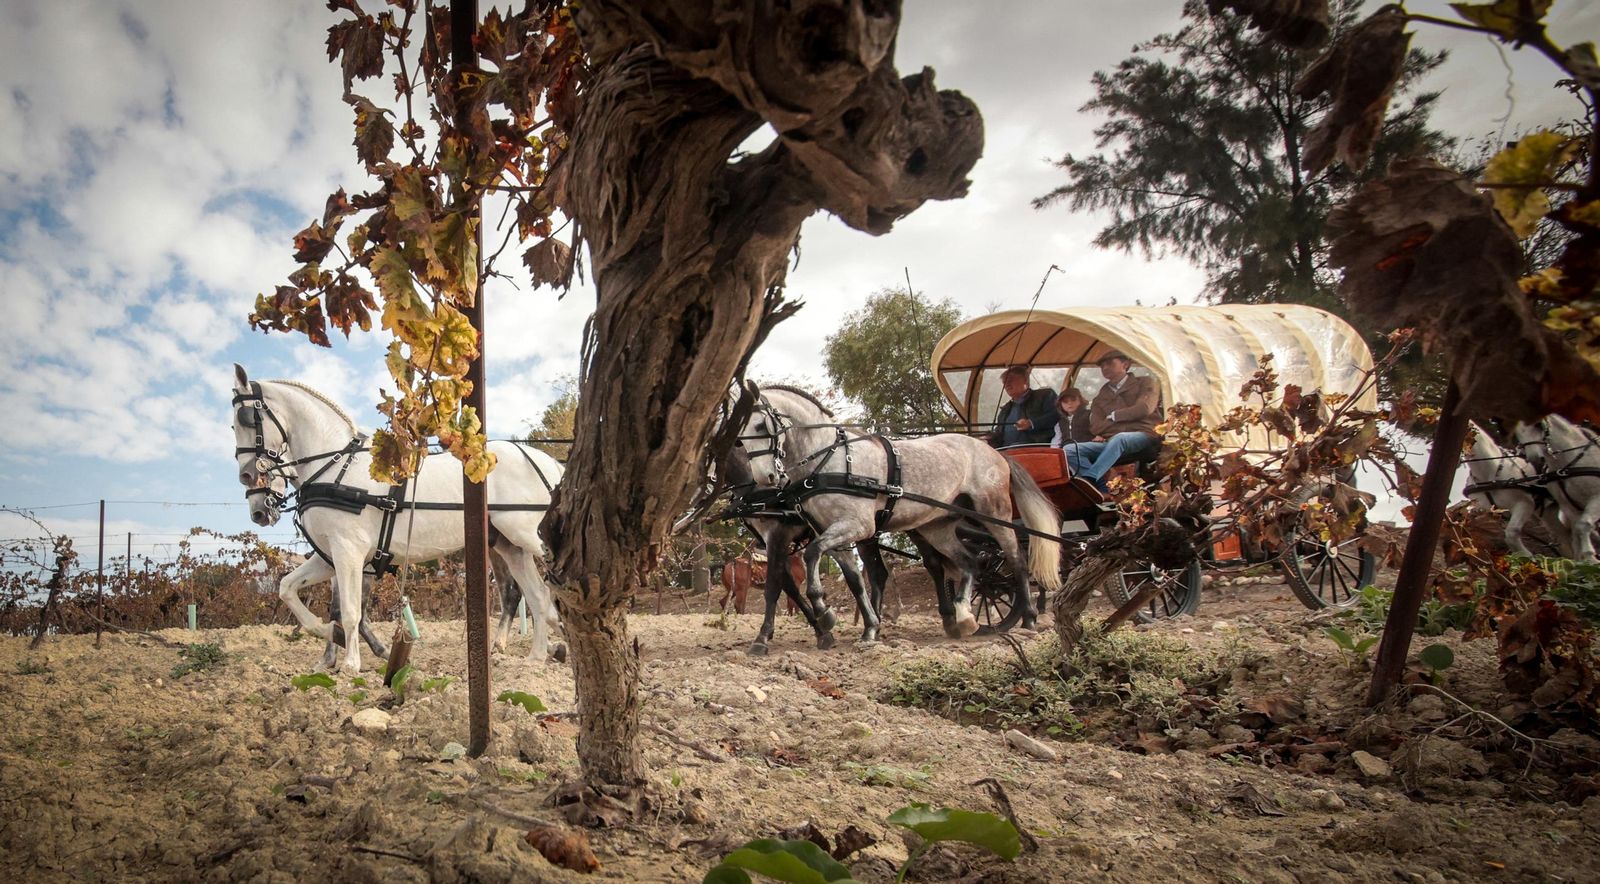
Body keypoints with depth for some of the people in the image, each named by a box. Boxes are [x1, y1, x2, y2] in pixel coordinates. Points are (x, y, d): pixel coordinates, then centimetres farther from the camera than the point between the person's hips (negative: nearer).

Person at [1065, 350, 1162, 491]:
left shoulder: (1145, 383, 15)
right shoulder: (1100, 397, 25)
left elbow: (1144, 409, -4)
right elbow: (1096, 427, 8)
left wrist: (1113, 417, 7)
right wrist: (1128, 418, -2)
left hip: (1142, 438, -4)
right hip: (1109, 443, 4)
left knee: (1119, 439, -41)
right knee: (1070, 450, -21)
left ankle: (1088, 481, -53)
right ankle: (1105, 489, -38)